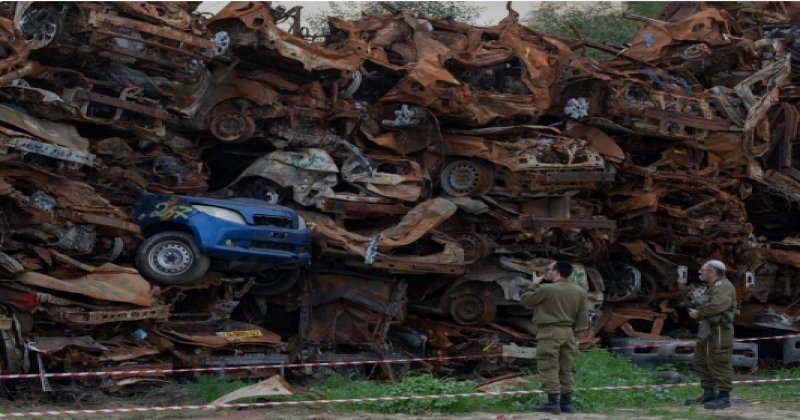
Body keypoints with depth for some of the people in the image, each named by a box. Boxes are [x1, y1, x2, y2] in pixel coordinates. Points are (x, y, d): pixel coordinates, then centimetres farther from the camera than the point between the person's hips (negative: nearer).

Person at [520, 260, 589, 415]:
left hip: (549, 332, -6)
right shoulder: (579, 292, 9)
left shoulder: (547, 289, -11)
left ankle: (553, 403, -7)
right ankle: (567, 402, 8)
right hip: (568, 332, 6)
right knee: (565, 369, 11)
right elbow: (583, 317, 9)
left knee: (549, 369, -4)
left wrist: (534, 284, 10)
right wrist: (574, 332, 16)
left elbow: (525, 300, 0)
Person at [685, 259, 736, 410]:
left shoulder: (723, 286, -12)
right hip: (706, 330, 11)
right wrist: (695, 310, 5)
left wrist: (699, 313, -16)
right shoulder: (711, 286, 22)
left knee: (719, 363, -9)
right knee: (700, 362, 13)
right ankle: (708, 394, 20)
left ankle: (724, 397, -6)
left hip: (719, 330, -11)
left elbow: (717, 305, -27)